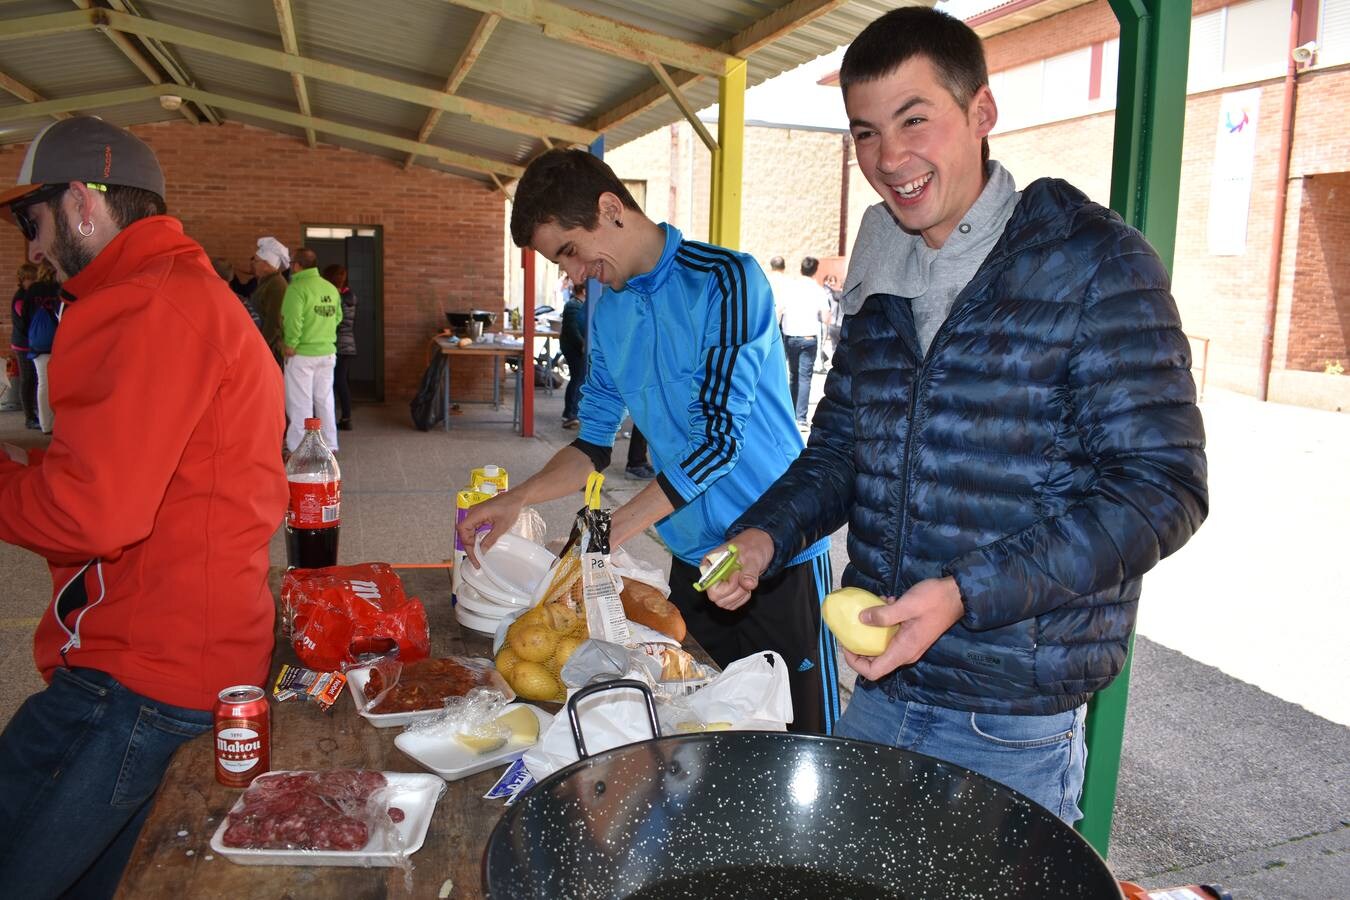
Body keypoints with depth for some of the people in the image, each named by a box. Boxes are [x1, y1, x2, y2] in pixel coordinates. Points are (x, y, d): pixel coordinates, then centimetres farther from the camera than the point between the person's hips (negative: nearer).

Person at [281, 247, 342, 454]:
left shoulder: (297, 288, -14)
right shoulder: (331, 288, 7)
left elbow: (293, 321, -22)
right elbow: (338, 316, 11)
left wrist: (290, 345, -13)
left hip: (302, 354, -6)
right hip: (328, 352, 6)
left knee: (300, 403, 1)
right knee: (324, 399, 14)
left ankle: (298, 449, 5)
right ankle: (329, 446, 19)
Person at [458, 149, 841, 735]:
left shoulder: (724, 281, -15)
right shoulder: (605, 306, 8)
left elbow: (720, 438, -21)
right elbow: (594, 445, 11)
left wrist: (609, 533, -24)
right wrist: (518, 498, -5)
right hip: (693, 554, 6)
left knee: (800, 739, 5)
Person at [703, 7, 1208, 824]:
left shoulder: (1094, 263, -12)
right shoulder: (880, 281, 7)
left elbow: (1162, 488, -17)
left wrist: (963, 594, -26)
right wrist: (766, 535, -4)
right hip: (879, 690, 6)